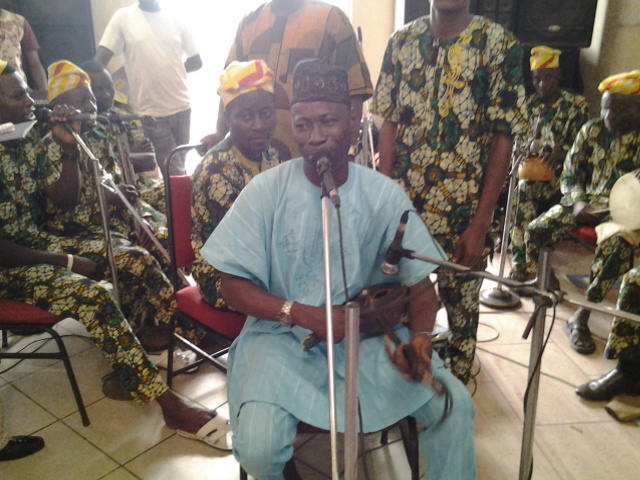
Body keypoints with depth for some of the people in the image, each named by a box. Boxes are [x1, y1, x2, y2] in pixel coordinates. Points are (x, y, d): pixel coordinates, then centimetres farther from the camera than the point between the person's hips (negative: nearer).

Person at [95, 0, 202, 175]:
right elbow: (99, 60, -6)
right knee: (174, 174, -3)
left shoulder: (176, 21, 7)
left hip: (182, 107, 4)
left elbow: (196, 61, 15)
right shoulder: (123, 17, 0)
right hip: (150, 112, -3)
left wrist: (170, 70, 4)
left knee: (178, 170, 15)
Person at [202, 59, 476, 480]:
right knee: (258, 445, -24)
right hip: (283, 335, -1)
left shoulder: (385, 195, -6)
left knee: (454, 405, -14)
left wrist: (420, 336, -23)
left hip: (369, 334, 2)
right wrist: (305, 315, -20)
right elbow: (234, 286, -7)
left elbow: (421, 284, -1)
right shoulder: (266, 191, -10)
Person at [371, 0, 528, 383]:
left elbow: (503, 139, -7)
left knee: (461, 308, 12)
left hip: (464, 212, -2)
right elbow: (389, 125, 5)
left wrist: (480, 224, -11)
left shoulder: (499, 44, -5)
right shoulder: (402, 41, 5)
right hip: (405, 207, 2)